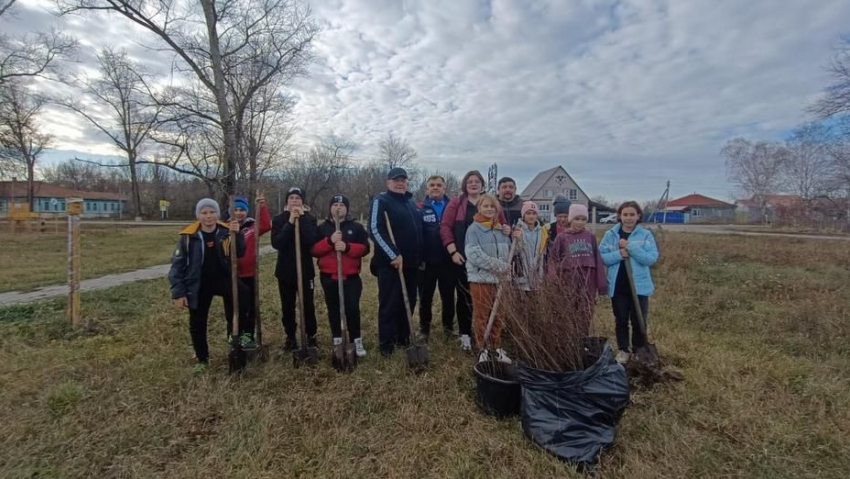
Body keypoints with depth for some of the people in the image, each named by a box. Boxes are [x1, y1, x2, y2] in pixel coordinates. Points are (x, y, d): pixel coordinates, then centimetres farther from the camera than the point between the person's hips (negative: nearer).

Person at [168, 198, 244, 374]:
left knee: (234, 318, 4)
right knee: (197, 325, 10)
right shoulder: (188, 236, -9)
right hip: (199, 286, 0)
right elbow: (177, 264, -5)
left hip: (225, 281, 0)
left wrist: (237, 234, -27)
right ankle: (202, 359, 32)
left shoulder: (226, 232, -5)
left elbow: (240, 254, -12)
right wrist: (178, 292, -8)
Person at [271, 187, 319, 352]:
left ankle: (311, 336, 21)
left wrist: (302, 219, -20)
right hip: (285, 270, 2)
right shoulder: (279, 219, 0)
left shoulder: (310, 219, -2)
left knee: (308, 305, 2)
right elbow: (276, 243, -15)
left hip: (305, 269, -1)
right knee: (287, 307, 10)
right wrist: (290, 223, -20)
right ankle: (290, 337, 25)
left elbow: (312, 240, -21)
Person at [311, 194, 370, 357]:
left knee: (353, 308, -6)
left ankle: (356, 340, 8)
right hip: (329, 276, 2)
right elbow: (313, 250, -3)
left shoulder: (357, 227, 4)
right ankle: (337, 340, 25)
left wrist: (347, 247, -21)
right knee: (334, 309, 10)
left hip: (351, 276, -1)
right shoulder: (322, 228, 6)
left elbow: (365, 248, -5)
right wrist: (329, 241, -19)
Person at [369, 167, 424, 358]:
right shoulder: (381, 201, -5)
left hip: (411, 262, 7)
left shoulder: (411, 202, 17)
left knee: (409, 302, 12)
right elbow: (375, 230, -17)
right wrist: (393, 254, -21)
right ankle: (386, 343, 8)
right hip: (389, 262, -7)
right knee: (389, 304, -3)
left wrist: (420, 256, 18)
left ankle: (404, 338, 26)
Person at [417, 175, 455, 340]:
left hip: (447, 261, 1)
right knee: (425, 297, 11)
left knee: (448, 296, 12)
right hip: (426, 261, -1)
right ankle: (424, 329, 25)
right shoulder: (420, 208, 1)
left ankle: (449, 327, 29)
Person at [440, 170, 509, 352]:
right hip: (463, 258, -2)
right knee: (464, 296, 4)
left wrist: (506, 229, -10)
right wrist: (453, 251, -11)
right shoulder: (456, 203, 4)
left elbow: (502, 225, 15)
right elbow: (445, 227, -3)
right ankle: (465, 334, 15)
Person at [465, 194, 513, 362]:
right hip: (480, 278, -5)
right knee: (482, 315, 4)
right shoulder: (473, 229, -9)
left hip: (499, 278, 5)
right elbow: (475, 255, -18)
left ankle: (497, 348, 26)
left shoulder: (501, 230, 9)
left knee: (497, 315, 14)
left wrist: (505, 268, -7)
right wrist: (500, 266, -17)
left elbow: (507, 252, 14)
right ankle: (483, 349, 17)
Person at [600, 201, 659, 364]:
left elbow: (652, 258, -12)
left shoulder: (646, 235, -2)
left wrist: (630, 247, -19)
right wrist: (619, 254, -20)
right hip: (618, 285, 1)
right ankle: (623, 350, 29)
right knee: (621, 320, 13)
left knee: (639, 320, 9)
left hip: (639, 285, -1)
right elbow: (601, 257, -4)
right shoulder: (610, 234, 0)